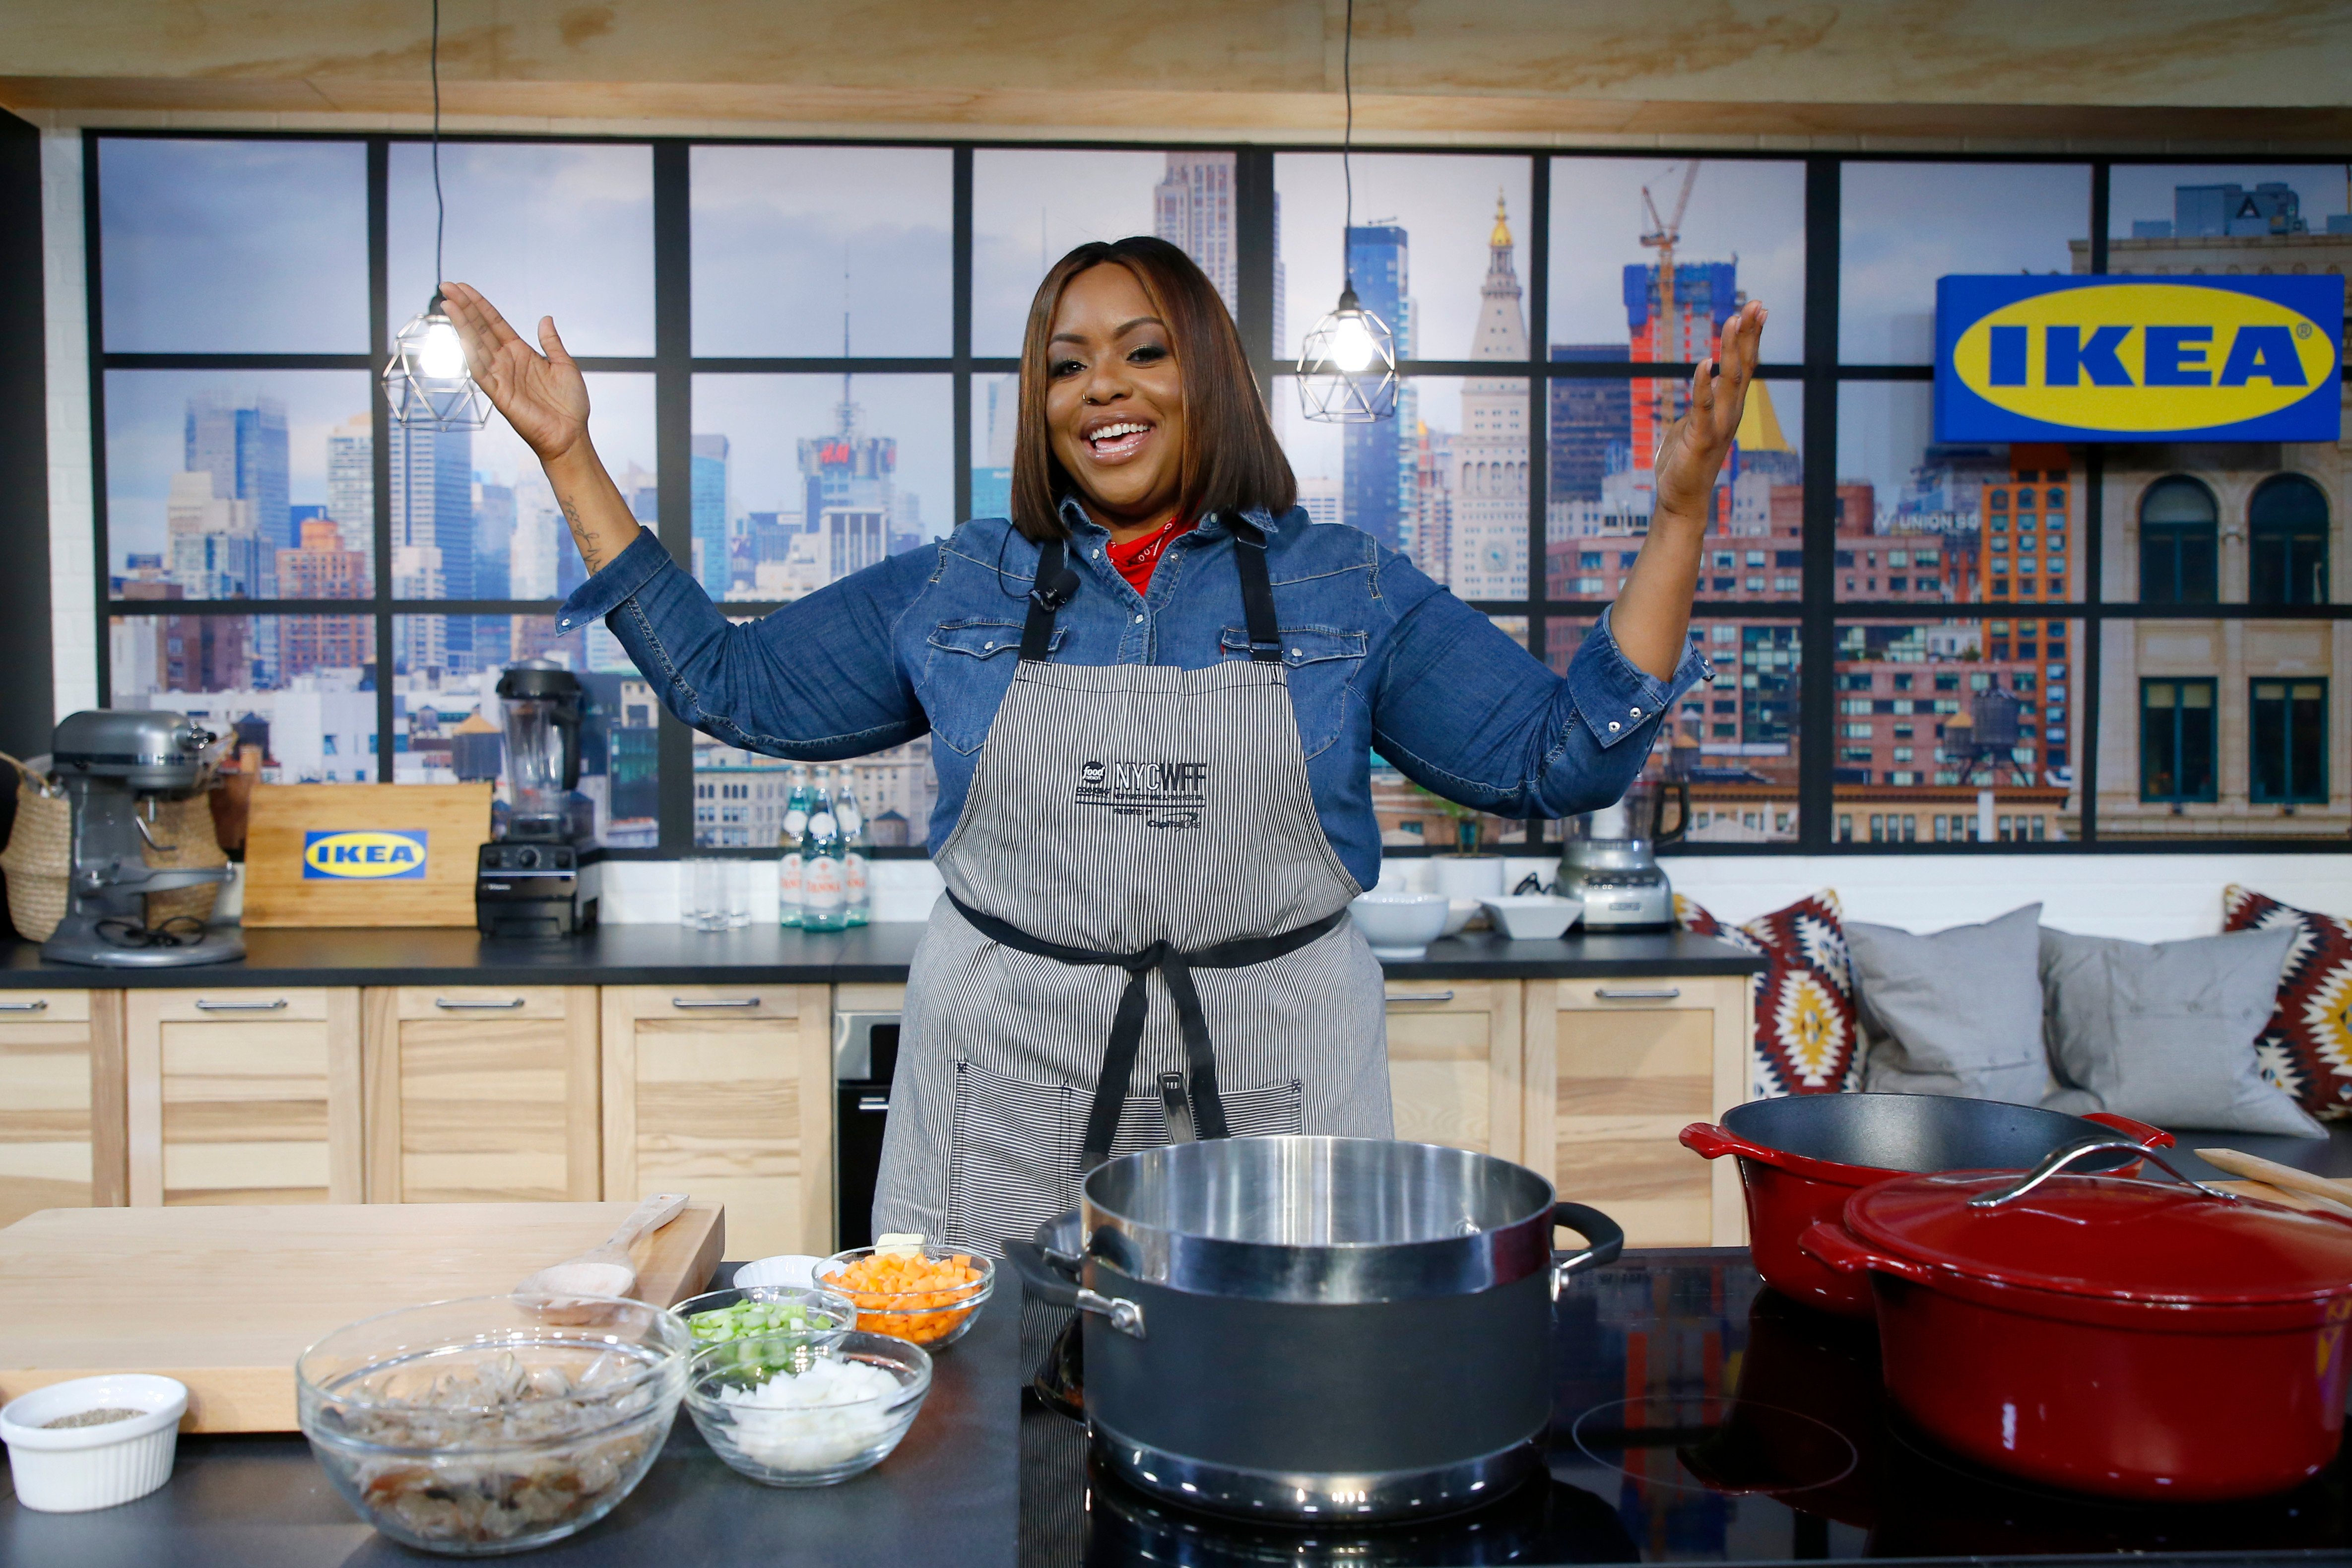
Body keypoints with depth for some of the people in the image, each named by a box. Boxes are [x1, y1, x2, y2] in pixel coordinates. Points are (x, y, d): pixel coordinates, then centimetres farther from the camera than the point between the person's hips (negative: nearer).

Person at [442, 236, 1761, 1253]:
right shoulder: (953, 592, 7)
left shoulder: (1346, 591, 3)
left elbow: (1562, 758, 0)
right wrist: (572, 461, 9)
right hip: (1010, 1090, 1)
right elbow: (727, 680, 11)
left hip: (1271, 1079, 0)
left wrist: (1680, 515, -8)